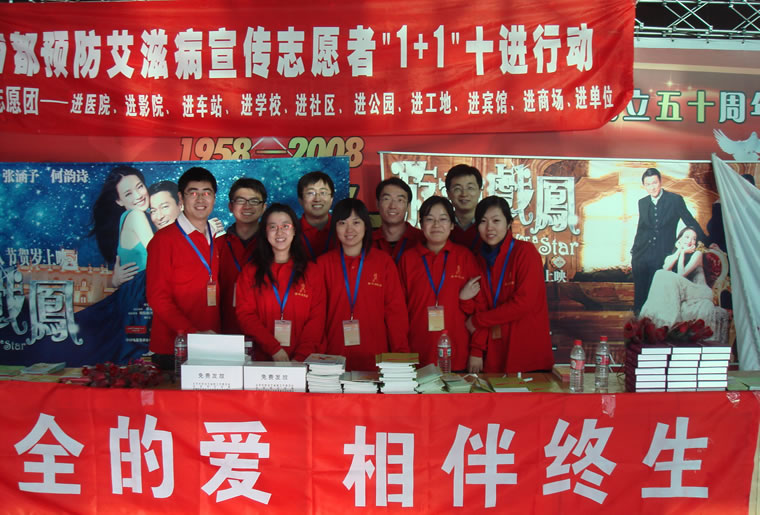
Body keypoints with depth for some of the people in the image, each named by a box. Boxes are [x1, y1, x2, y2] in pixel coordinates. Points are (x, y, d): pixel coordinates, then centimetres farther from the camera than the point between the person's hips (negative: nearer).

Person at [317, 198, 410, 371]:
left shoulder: (384, 262, 4)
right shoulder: (323, 264, 5)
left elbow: (396, 311, 2)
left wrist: (401, 355, -4)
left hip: (376, 359, 0)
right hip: (334, 359, 1)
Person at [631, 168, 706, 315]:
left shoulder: (675, 200, -2)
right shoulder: (642, 202, 10)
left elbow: (691, 222, 4)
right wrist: (633, 253, 16)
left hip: (661, 256, -3)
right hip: (642, 255, 3)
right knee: (640, 292, 7)